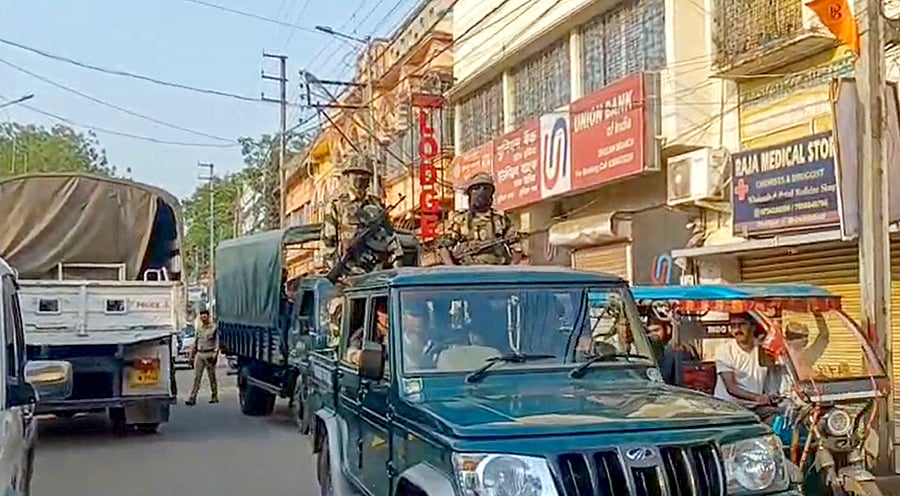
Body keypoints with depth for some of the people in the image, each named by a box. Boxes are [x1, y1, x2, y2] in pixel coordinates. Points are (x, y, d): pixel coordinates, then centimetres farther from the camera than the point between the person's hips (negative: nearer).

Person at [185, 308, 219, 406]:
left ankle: (214, 397, 14)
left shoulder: (213, 327, -3)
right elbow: (195, 342, 19)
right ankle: (192, 398, -7)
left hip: (209, 354, -4)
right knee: (197, 377, -2)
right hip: (199, 354, 4)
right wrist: (192, 354, 15)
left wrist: (215, 354, -16)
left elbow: (217, 342, -6)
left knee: (212, 376, 4)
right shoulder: (199, 328, 13)